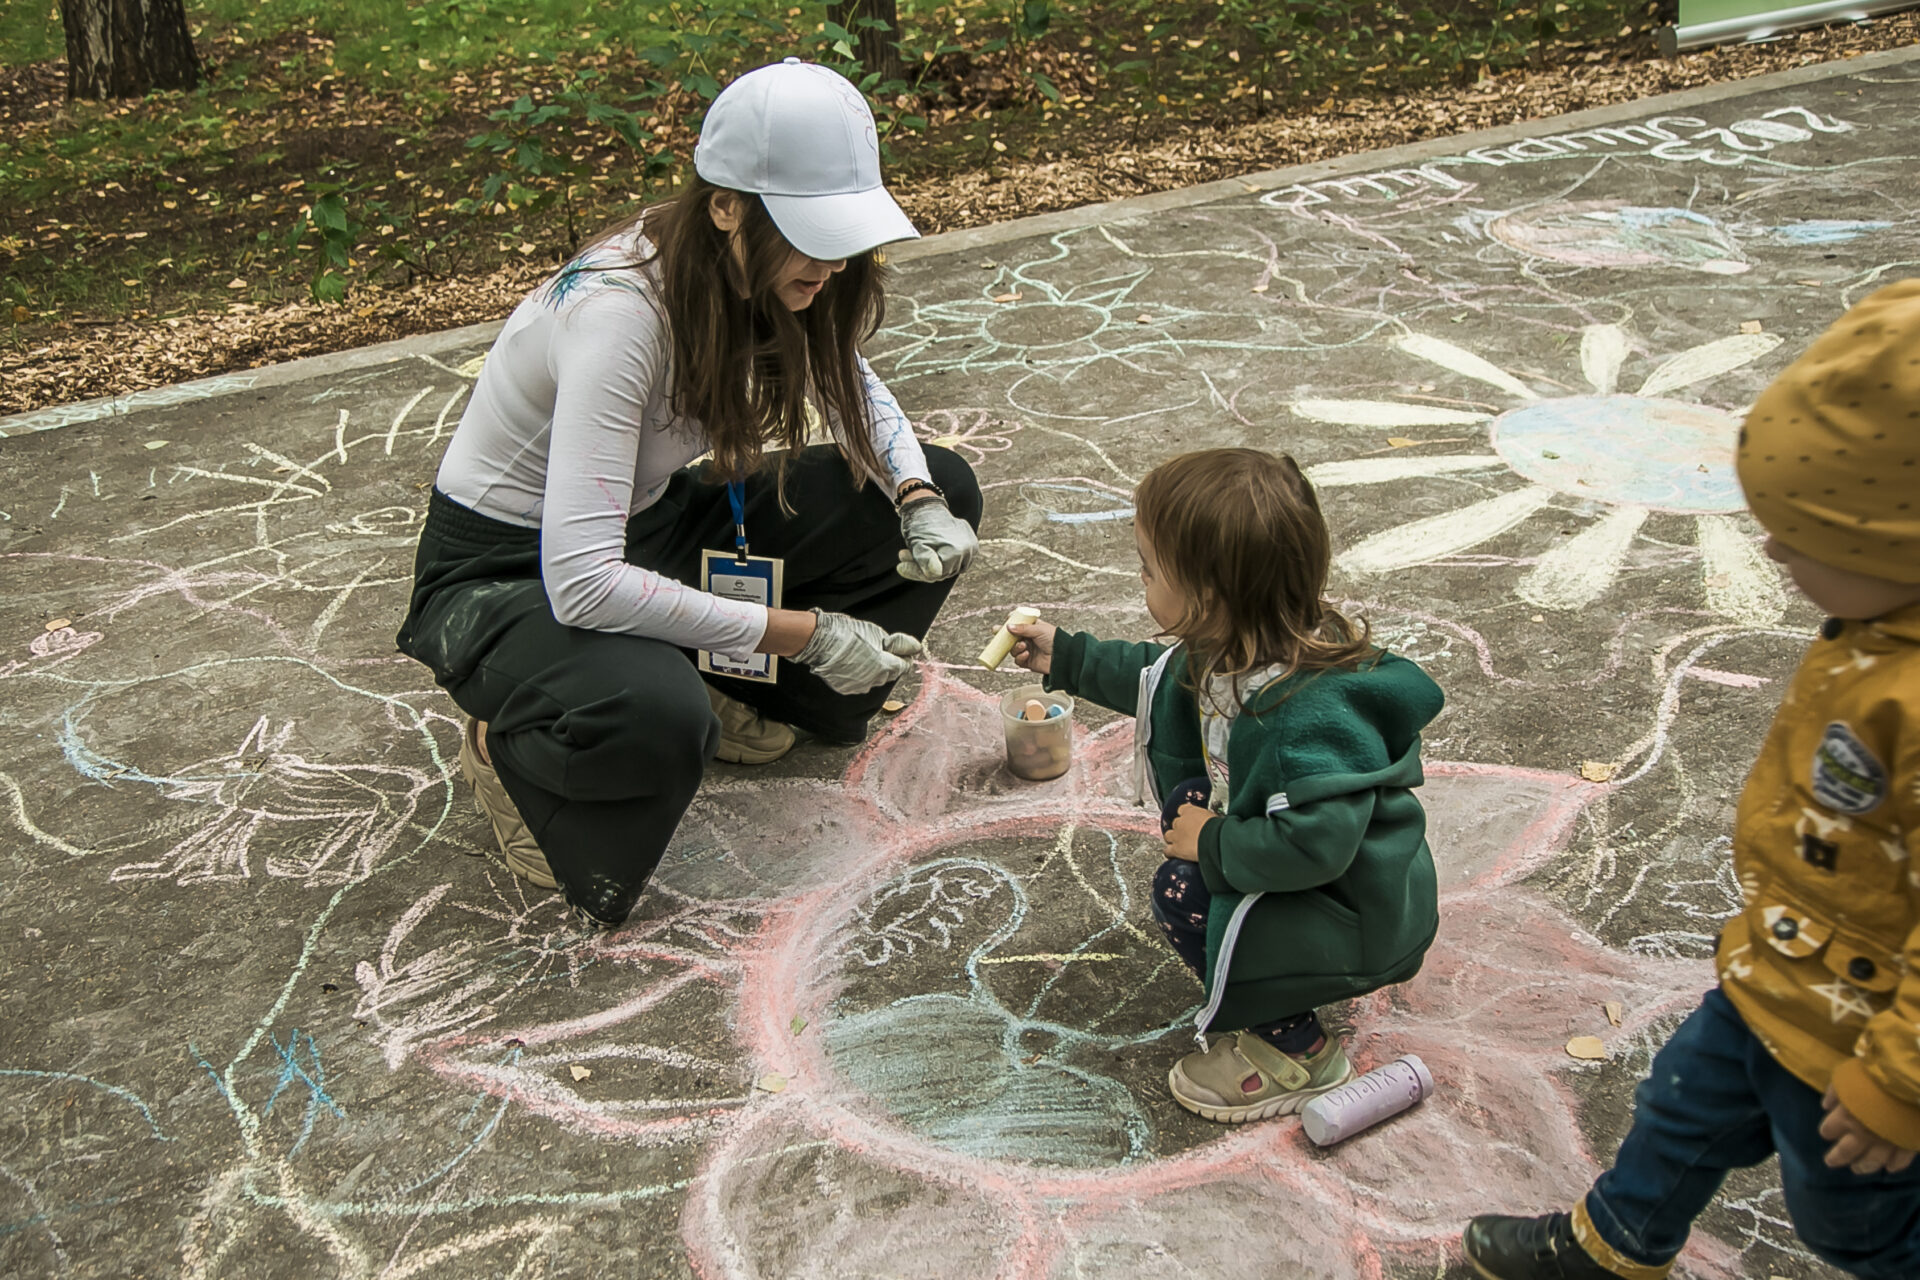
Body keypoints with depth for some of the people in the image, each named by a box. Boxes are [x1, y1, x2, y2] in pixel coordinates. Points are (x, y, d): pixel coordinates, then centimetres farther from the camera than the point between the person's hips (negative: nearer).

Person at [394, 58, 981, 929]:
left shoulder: (752, 273, -11)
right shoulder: (619, 313, -33)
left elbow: (853, 388, 10)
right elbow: (583, 583, -38)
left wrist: (920, 499, -12)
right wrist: (800, 632, -32)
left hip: (640, 529, 8)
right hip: (504, 573, -7)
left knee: (942, 492, -3)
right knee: (655, 720, -42)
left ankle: (744, 697, 7)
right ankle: (514, 751, -6)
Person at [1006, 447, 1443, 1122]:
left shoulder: (1314, 713, -36)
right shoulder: (1237, 651, -6)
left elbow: (1312, 845, -41)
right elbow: (1165, 677, 15)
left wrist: (1213, 845, -25)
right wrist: (1067, 657, 20)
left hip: (1365, 921, -10)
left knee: (1184, 892, -17)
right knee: (1187, 800, 5)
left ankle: (1298, 1050, 1)